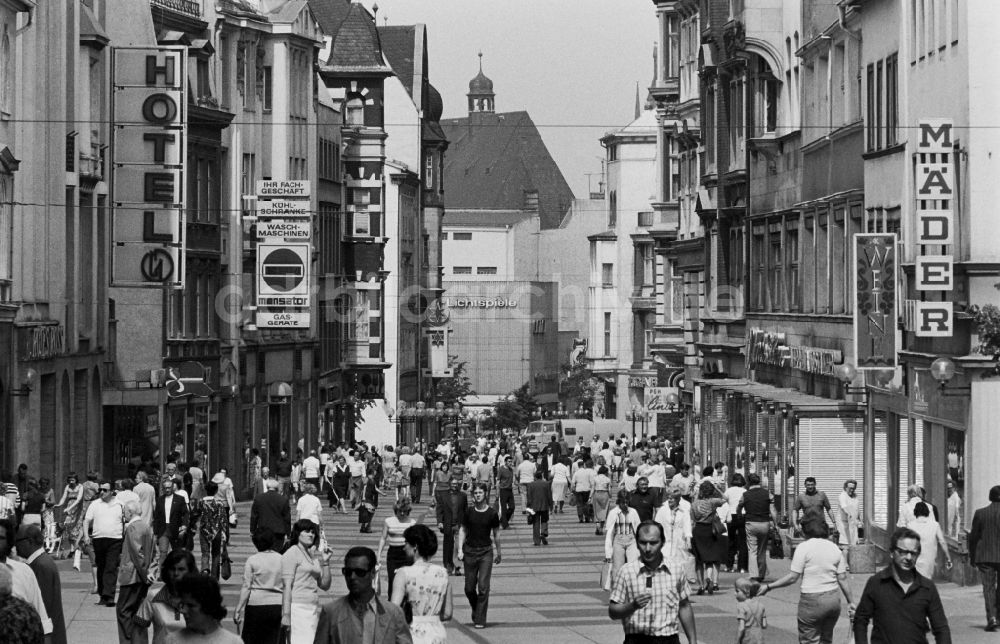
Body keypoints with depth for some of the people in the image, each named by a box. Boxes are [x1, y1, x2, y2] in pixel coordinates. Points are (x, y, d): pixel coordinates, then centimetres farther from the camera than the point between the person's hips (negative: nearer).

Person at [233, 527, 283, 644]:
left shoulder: (252, 560, -6)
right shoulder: (281, 560, 3)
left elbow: (246, 587, -7)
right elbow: (286, 587, 7)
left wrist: (238, 609, -2)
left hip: (256, 605, -3)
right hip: (277, 606, 3)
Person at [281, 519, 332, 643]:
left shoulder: (313, 556, 20)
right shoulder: (292, 554, -4)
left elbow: (325, 586, 19)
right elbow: (287, 586, -11)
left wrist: (325, 562, 8)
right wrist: (286, 614, -17)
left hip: (313, 609, 8)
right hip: (297, 608, -8)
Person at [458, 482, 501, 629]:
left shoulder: (492, 513, -3)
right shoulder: (469, 512, 1)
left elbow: (496, 534, 7)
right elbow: (463, 530, 8)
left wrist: (498, 553, 12)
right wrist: (460, 550, -1)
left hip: (486, 552, -2)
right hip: (470, 551, 2)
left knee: (483, 587, -9)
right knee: (469, 588, 5)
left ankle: (480, 620, -4)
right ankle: (475, 611, 31)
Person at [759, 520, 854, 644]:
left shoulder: (804, 547, -8)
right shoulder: (834, 548, 7)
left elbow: (792, 577, -11)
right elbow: (843, 579, 7)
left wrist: (768, 587, -3)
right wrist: (850, 602, 15)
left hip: (812, 601, -6)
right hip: (833, 599, 6)